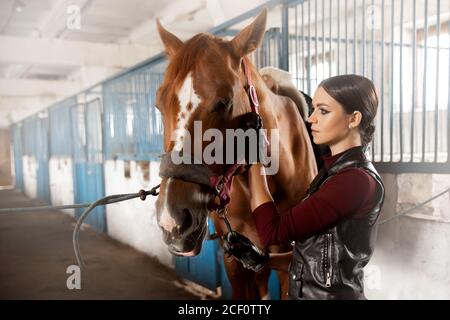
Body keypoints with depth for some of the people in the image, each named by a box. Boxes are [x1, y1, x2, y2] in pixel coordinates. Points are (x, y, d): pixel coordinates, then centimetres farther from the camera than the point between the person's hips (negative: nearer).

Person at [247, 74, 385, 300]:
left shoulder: (357, 180, -24)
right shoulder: (335, 169, 5)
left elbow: (273, 231, -26)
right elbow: (323, 253, 9)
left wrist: (255, 162, -18)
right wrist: (267, 260, -1)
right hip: (310, 290, 8)